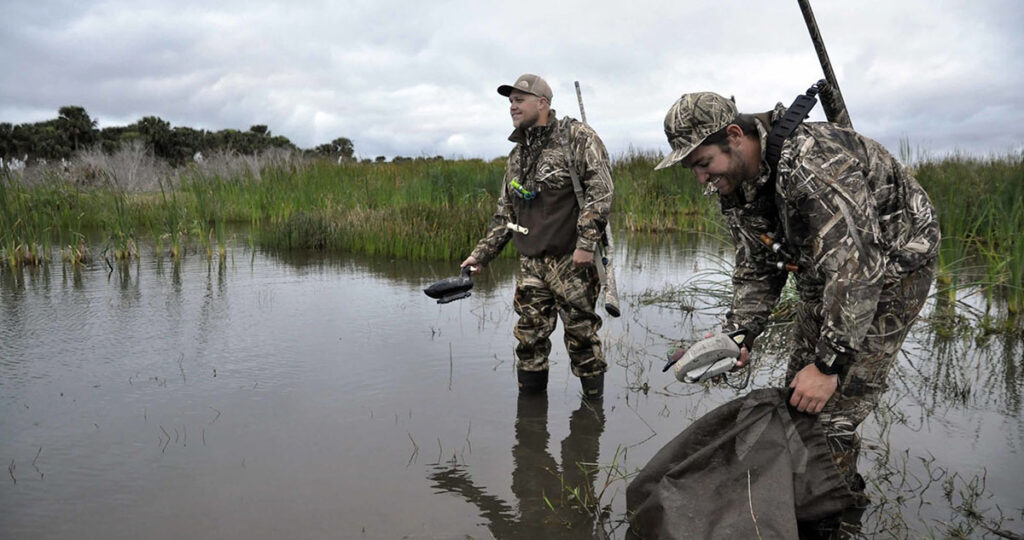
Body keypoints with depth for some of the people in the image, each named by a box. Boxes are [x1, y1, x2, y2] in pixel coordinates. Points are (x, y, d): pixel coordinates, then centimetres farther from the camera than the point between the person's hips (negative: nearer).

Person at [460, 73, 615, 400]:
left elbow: (601, 188, -14)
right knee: (529, 337, 7)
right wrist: (481, 254, 17)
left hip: (572, 260, -6)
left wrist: (586, 241, -20)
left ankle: (594, 402, 14)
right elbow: (505, 213, 22)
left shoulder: (577, 137, -3)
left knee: (582, 336, 0)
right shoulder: (517, 155, 18)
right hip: (531, 263, 6)